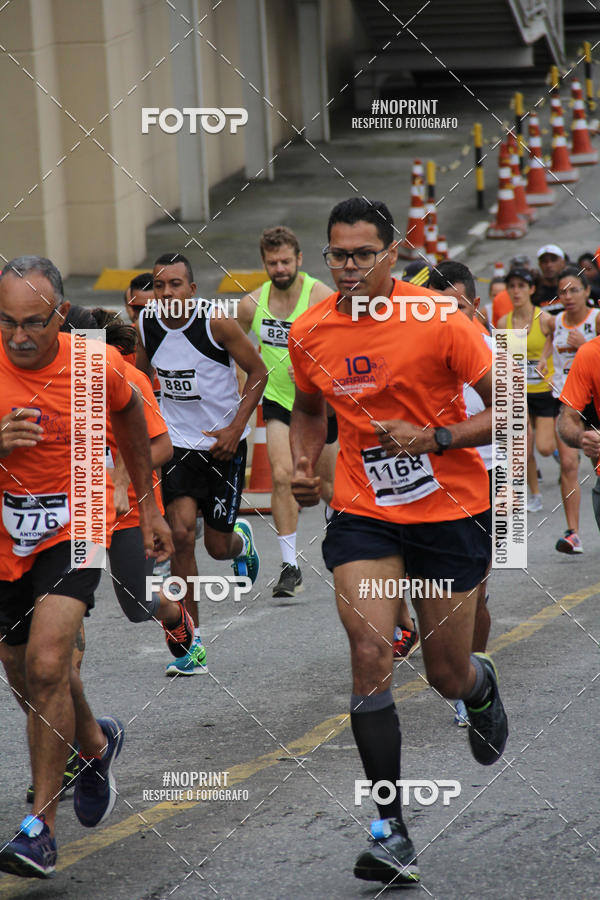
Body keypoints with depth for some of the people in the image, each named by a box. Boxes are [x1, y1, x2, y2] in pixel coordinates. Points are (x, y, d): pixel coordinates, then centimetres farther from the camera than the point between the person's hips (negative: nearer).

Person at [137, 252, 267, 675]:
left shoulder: (216, 321, -18)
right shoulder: (146, 323, -6)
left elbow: (258, 371, -8)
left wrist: (236, 428, -15)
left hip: (223, 442, -2)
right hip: (177, 442, 2)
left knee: (218, 547, 5)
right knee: (181, 533, -17)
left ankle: (241, 539, 48)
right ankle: (192, 644, -9)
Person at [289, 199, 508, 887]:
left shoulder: (438, 321, -15)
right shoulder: (310, 332, -2)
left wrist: (434, 438, -22)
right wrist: (302, 465, 0)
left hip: (449, 512, -2)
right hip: (362, 514, 2)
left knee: (448, 675, 7)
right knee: (369, 656, -16)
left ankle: (481, 685, 48)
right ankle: (391, 832, -10)